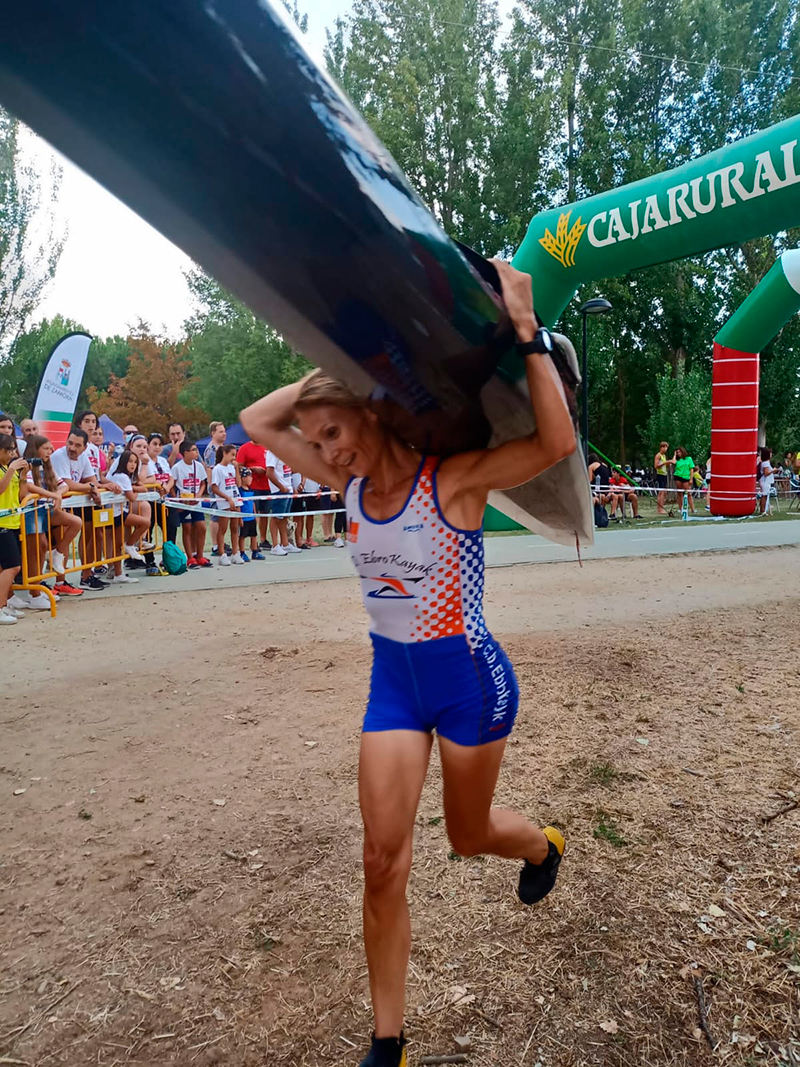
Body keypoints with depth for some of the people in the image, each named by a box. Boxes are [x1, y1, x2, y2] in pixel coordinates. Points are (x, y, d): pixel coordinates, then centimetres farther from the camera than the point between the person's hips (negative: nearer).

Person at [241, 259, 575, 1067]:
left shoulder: (452, 479, -19)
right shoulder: (352, 485, -2)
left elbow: (558, 442, -33)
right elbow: (258, 422, 4)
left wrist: (525, 335, -32)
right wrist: (327, 371, -2)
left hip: (468, 678, -5)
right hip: (391, 679, 5)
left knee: (469, 835, 19)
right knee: (382, 864, 4)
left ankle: (543, 847, 56)